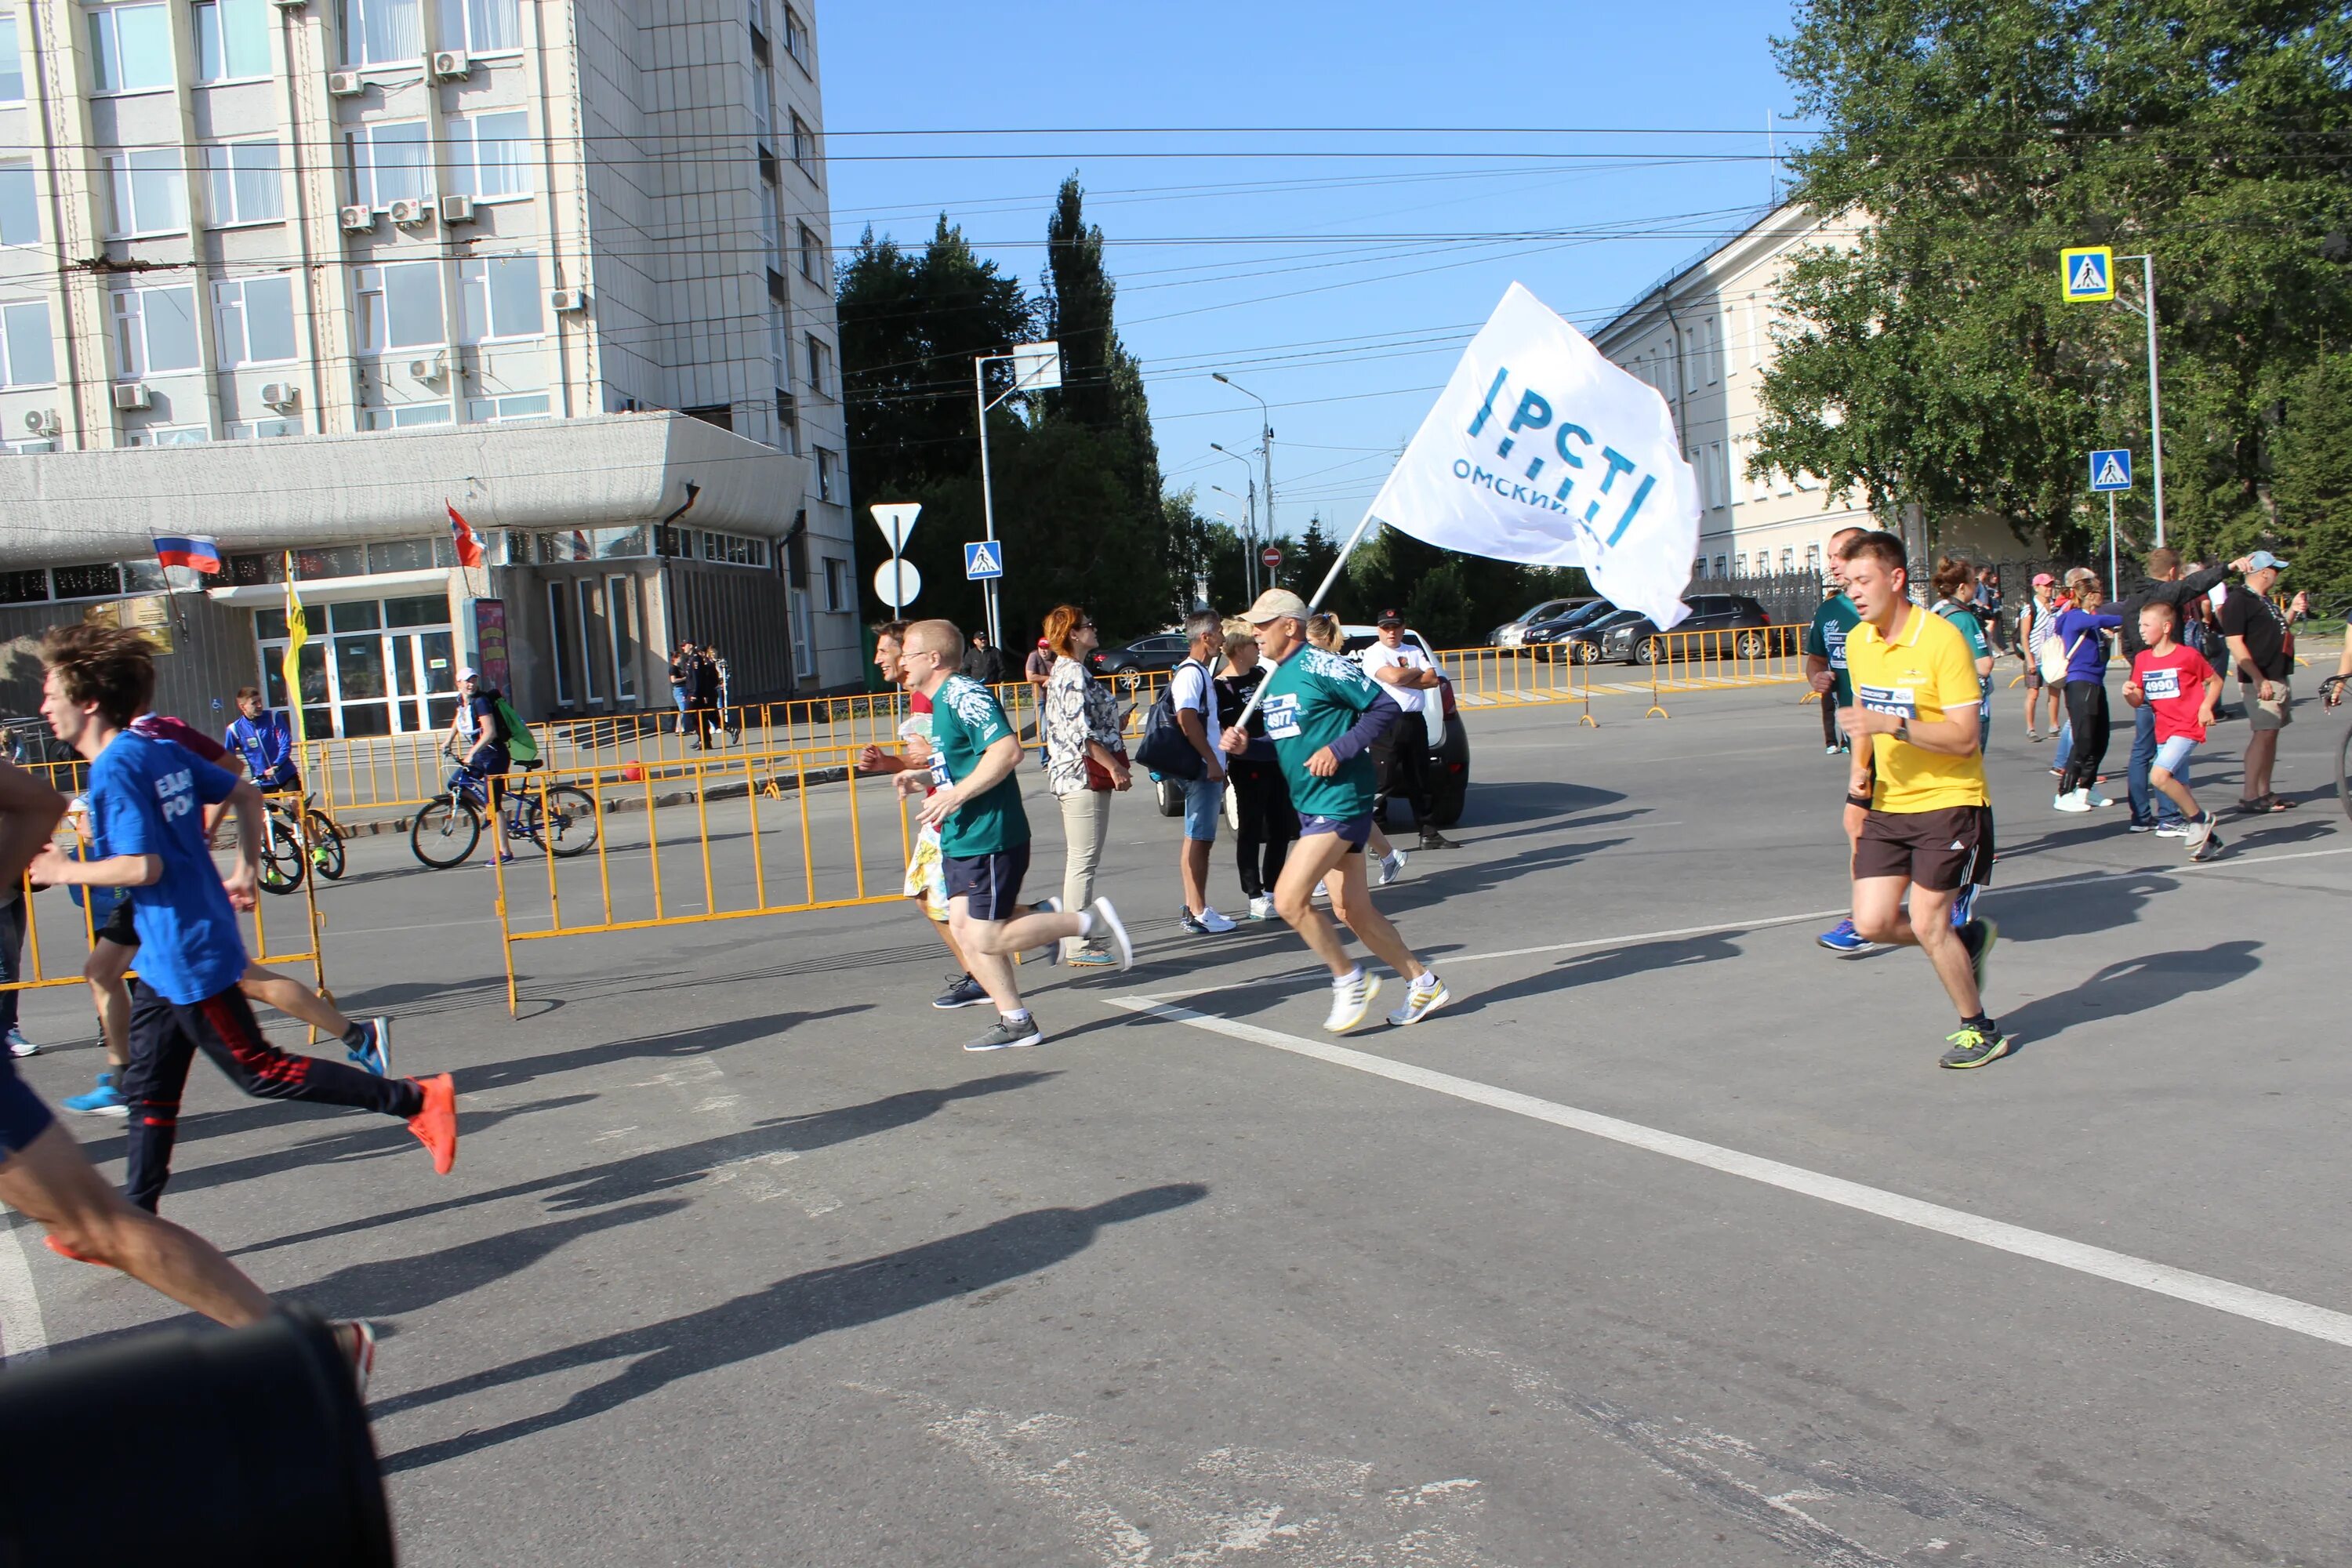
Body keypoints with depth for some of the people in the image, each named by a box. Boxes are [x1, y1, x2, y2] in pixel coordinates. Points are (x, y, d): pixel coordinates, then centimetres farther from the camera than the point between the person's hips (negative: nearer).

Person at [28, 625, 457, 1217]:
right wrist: (246, 871, 18)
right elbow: (246, 795, 15)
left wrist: (65, 871, -10)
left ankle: (414, 1098, 0)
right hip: (167, 959, 10)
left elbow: (142, 866, -25)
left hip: (188, 956, -10)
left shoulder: (113, 771, -18)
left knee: (261, 1070, -1)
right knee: (149, 1091, 14)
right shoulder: (159, 750, 8)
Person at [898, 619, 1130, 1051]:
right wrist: (920, 778, 16)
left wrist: (956, 795, -24)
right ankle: (1015, 1021, 13)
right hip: (960, 841, 10)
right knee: (965, 928, 6)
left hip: (991, 840, -10)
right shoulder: (941, 701, 17)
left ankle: (1091, 920, 2)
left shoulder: (963, 695, -15)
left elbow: (1007, 751, -26)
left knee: (988, 939, -8)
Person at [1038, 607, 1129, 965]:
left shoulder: (1063, 672, 18)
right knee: (1083, 862, -8)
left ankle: (1080, 938, 18)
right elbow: (1082, 732, -20)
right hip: (1084, 775, -11)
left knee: (1077, 862, 13)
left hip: (1072, 775, 11)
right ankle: (1079, 946, -5)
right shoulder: (1074, 673, -13)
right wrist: (1115, 767, -17)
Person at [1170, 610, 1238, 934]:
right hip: (1202, 768, -10)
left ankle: (1193, 909, 17)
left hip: (1209, 768, 10)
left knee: (1200, 838, 12)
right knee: (1197, 838, -8)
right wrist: (1211, 761, -24)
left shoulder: (1201, 672, 19)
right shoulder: (1190, 673, -13)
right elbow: (1186, 719, -24)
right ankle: (1198, 913, -7)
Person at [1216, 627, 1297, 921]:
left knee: (1282, 828, 12)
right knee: (1252, 831, -2)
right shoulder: (1223, 686, -11)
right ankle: (1255, 898, 3)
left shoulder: (1261, 673, 11)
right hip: (1248, 766, -8)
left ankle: (1272, 889, 24)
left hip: (1276, 761, 8)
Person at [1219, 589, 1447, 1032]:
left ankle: (1350, 979, 4)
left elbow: (1387, 707, -15)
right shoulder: (1273, 680, 14)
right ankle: (1424, 983, 25)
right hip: (1310, 807, 9)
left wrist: (1339, 749, -21)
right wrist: (1244, 745, 3)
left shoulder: (1322, 666, -13)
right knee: (1351, 911, 12)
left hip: (1340, 801, -9)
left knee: (1289, 899, -15)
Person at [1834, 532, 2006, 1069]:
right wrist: (1861, 768, 3)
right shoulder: (1857, 642, 5)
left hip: (1948, 803, -6)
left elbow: (1963, 738, -19)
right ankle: (1968, 939, 27)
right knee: (1873, 922, -2)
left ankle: (1978, 1030, 17)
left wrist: (1893, 724, -29)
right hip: (1889, 804, 6)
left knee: (1926, 922, -6)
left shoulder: (1942, 639, -17)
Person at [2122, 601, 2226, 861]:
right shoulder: (2142, 659, 7)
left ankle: (2200, 819, -6)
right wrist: (2129, 693, -14)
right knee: (2180, 789, 9)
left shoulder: (2188, 656, -8)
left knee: (2159, 776, -23)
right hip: (2163, 731, 7)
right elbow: (2138, 701, 7)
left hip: (2186, 727, -7)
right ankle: (2208, 839, 21)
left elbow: (2215, 681, 4)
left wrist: (2206, 707, -10)